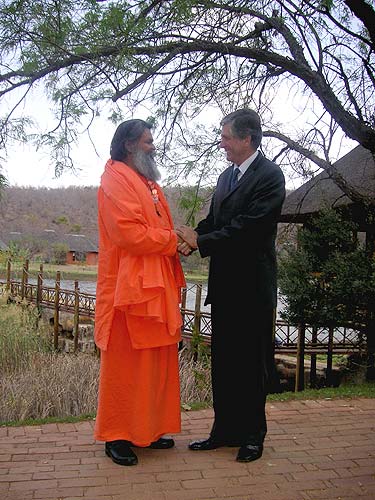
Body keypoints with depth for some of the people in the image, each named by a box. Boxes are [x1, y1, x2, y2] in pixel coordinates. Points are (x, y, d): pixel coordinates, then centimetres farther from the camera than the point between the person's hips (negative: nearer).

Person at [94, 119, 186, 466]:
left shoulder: (148, 182, 22)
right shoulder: (116, 180, -8)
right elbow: (128, 232, -20)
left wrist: (177, 240, 6)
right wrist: (173, 240, -12)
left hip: (157, 286, 9)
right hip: (131, 287, -9)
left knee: (156, 363, 12)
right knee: (125, 364, -1)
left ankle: (148, 430, 24)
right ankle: (116, 436, 11)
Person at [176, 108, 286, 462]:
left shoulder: (269, 176, -11)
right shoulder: (227, 176, 14)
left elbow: (246, 228, -21)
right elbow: (214, 221, 12)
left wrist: (200, 241, -17)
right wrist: (192, 240, -7)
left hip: (253, 287, -8)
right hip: (225, 285, 8)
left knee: (252, 362, 4)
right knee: (223, 361, 14)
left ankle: (252, 435, 20)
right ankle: (225, 430, 27)